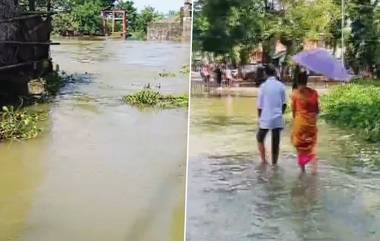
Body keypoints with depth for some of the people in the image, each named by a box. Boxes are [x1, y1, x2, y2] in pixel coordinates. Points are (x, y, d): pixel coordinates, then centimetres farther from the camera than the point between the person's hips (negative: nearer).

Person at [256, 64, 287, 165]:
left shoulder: (263, 86, -7)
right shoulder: (281, 86, 1)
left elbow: (260, 105, -4)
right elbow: (284, 104, 5)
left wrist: (260, 118, 9)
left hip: (266, 119, -2)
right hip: (278, 119, 2)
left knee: (260, 138, 17)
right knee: (276, 142, 8)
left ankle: (264, 160, 10)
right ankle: (274, 163, 12)